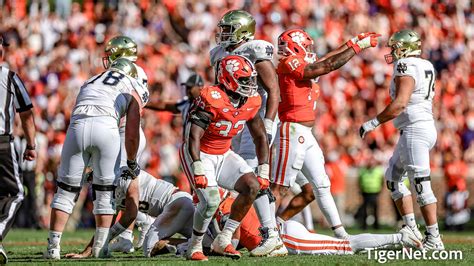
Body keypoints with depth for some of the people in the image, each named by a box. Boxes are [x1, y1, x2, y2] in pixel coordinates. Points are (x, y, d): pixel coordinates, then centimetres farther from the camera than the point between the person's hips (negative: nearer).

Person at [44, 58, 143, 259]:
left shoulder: (89, 83, 35)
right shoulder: (132, 92, 25)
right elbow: (132, 134, 19)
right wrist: (132, 162, 35)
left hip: (77, 125, 2)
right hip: (107, 127, -2)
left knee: (66, 189, 10)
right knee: (105, 191, 13)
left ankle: (53, 246, 7)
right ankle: (100, 247, 13)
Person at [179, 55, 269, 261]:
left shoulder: (251, 102, -4)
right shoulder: (212, 99, -26)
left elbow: (260, 137, 8)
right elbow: (193, 137, -29)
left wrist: (263, 171, 3)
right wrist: (198, 171, -35)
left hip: (224, 154, 7)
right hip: (200, 154, -7)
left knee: (252, 186, -11)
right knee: (210, 201, -23)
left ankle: (223, 241, -3)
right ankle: (194, 247, 1)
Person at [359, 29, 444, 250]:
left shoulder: (406, 68, -13)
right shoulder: (426, 67, 14)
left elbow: (400, 104, -23)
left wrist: (373, 123, -19)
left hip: (415, 130, -10)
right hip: (426, 126, 10)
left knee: (421, 185, -8)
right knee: (393, 176, 15)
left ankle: (434, 239, -7)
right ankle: (412, 230, 12)